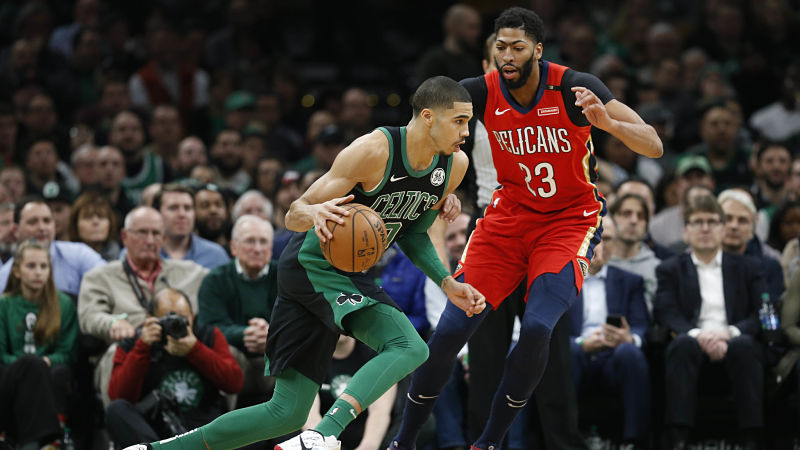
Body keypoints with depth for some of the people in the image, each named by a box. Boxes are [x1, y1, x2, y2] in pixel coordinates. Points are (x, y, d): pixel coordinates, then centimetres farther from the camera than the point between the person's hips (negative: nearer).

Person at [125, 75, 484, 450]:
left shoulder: (454, 165, 1)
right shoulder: (374, 150, -20)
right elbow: (294, 216, -16)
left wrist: (447, 284, 6)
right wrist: (314, 213, -39)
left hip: (347, 274, 8)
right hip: (312, 264, -8)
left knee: (287, 413, 5)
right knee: (409, 347, -30)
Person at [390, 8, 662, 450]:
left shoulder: (573, 88, -20)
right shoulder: (482, 92, -12)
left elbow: (653, 147, -22)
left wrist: (607, 121, -43)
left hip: (570, 220, -3)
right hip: (510, 213, 3)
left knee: (537, 328, -26)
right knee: (450, 331, -7)